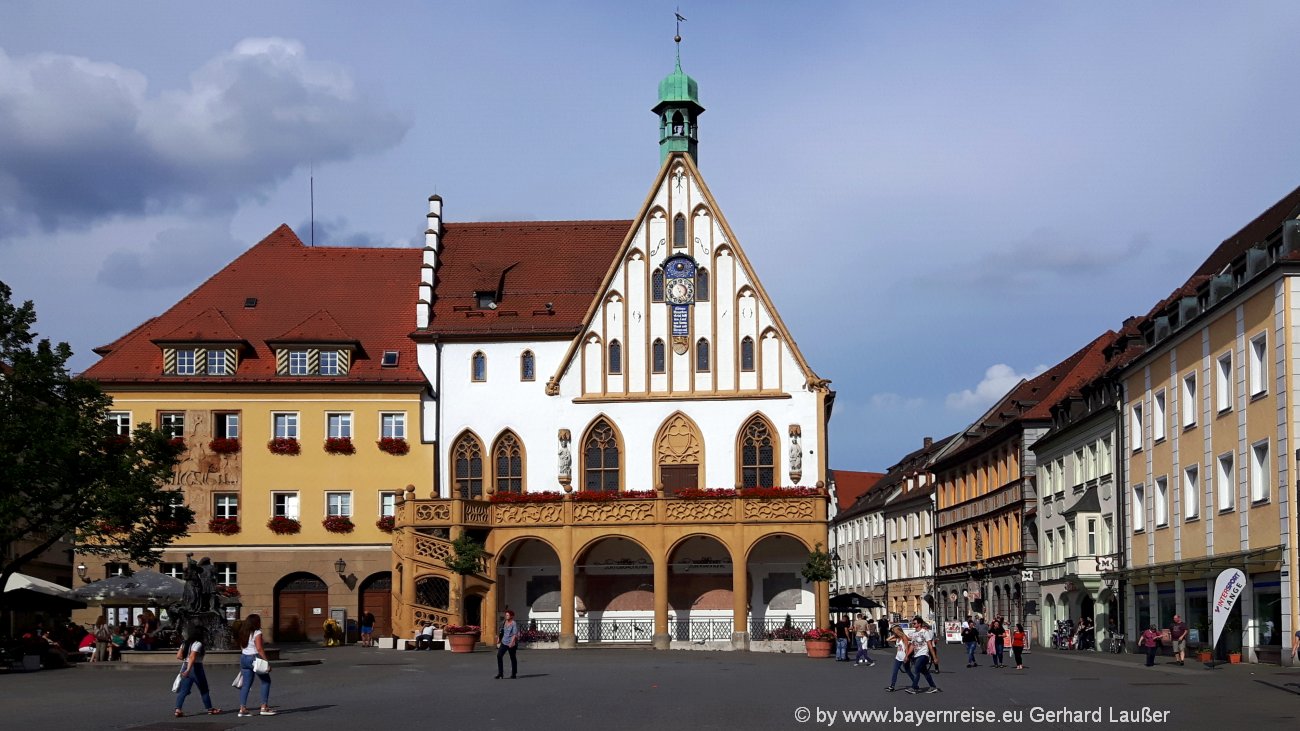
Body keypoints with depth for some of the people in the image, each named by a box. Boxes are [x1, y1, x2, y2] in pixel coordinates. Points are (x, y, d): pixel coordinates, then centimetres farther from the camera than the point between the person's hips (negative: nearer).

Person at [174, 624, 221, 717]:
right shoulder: (198, 644, -15)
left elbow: (178, 656, 7)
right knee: (204, 690, 8)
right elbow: (192, 657, -26)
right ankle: (210, 709, 19)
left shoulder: (185, 643, 9)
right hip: (196, 668, -7)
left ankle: (178, 710, -9)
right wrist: (188, 670, -33)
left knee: (183, 690, 4)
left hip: (186, 667, 7)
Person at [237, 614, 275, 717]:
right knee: (266, 681, 6)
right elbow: (259, 649, -19)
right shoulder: (257, 633, -12)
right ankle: (264, 707, 3)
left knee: (246, 684, 9)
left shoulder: (244, 633, 10)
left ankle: (242, 708, 2)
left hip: (243, 658, 7)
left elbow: (242, 647, 13)